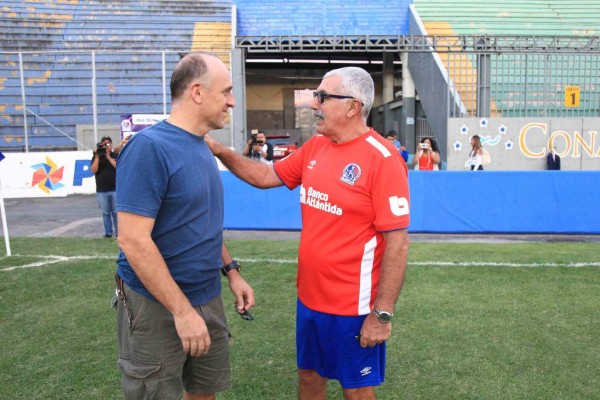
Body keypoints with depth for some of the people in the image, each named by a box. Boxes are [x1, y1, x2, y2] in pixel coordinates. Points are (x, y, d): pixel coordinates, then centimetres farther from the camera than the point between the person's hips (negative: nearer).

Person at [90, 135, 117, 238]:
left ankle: (118, 232, 4)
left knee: (116, 212, -1)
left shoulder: (116, 156, 7)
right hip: (101, 191, 1)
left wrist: (108, 157, -11)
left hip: (115, 189, -1)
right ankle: (108, 233, 11)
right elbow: (93, 170, -3)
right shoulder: (96, 157, 9)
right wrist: (97, 156, -8)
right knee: (106, 213, 5)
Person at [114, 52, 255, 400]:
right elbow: (133, 240, -23)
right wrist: (182, 310, -22)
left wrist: (231, 271, 11)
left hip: (208, 297, 8)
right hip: (158, 306, -8)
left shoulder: (202, 148, 7)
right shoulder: (149, 147, -19)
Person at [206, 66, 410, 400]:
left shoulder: (382, 159, -19)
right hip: (309, 297, 7)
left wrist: (382, 314, -20)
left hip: (354, 306, -6)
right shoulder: (314, 148, 4)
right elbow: (265, 176, 14)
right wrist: (220, 151, 1)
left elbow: (398, 243, -20)